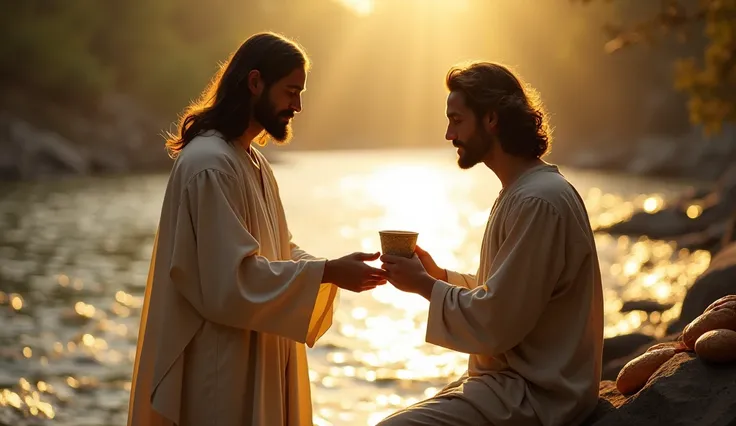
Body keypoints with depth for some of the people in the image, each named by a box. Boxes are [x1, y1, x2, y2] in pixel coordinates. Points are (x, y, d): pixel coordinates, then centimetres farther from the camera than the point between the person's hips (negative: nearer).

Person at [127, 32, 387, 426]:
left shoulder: (252, 160, 14)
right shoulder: (210, 163, -18)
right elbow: (234, 277, -23)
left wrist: (334, 270, -4)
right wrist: (327, 272, -20)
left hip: (255, 356, 10)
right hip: (221, 362, -10)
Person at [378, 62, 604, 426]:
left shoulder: (538, 201, -20)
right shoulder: (521, 191, 14)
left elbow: (496, 324, -22)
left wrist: (424, 285, -10)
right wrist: (439, 276, 8)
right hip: (511, 380, 10)